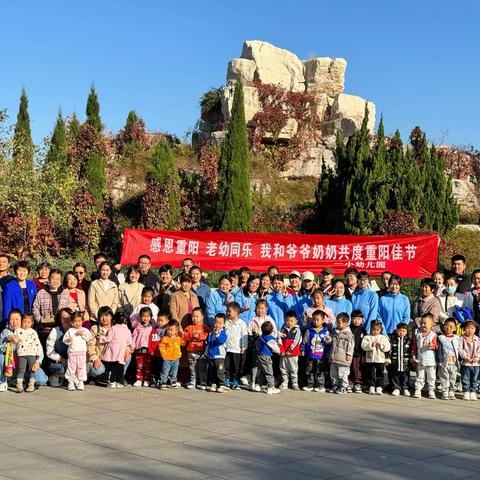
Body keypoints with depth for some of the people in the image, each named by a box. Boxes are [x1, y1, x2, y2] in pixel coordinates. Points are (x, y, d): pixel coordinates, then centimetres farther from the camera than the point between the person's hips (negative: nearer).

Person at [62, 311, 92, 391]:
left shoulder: (84, 330, 7)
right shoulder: (69, 331, 4)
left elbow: (89, 338, -5)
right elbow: (64, 340, 2)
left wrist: (83, 334, -15)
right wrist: (68, 340, -18)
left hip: (82, 352, 1)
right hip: (72, 352, -1)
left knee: (81, 367, 3)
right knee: (71, 367, 1)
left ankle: (80, 382, 12)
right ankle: (71, 382, 9)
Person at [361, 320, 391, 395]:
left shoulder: (384, 338, 6)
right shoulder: (367, 337, 2)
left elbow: (387, 348, -2)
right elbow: (364, 346, -11)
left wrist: (381, 345, -18)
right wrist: (371, 345, -23)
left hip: (380, 360, 1)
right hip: (370, 360, -1)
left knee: (380, 375, 3)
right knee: (371, 375, 4)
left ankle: (379, 388, 7)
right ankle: (371, 387, 11)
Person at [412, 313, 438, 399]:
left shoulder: (433, 335, -6)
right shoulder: (417, 335, 4)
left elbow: (436, 346, -7)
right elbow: (414, 346, 9)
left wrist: (432, 346, -28)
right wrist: (413, 355, 2)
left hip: (430, 361, -2)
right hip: (420, 360, 2)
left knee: (431, 377, 5)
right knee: (420, 376, 8)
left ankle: (431, 391, 13)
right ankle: (417, 390, 12)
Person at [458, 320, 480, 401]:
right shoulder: (462, 339, -4)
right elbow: (460, 349, -11)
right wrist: (466, 357, -21)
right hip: (465, 363, -2)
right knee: (465, 379, 2)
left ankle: (473, 392, 17)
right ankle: (466, 392, 11)